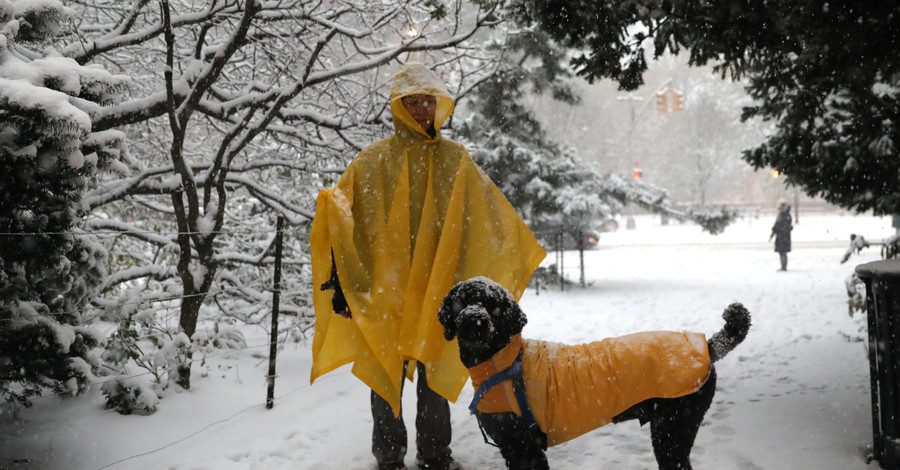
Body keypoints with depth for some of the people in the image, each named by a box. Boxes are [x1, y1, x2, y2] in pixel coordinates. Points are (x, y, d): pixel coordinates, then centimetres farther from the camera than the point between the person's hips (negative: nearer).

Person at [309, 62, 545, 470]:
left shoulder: (456, 160, 8)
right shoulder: (374, 161, -1)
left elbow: (491, 216, 11)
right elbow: (339, 216, -6)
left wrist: (516, 261, 7)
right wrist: (339, 278, -13)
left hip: (438, 287, 2)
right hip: (384, 289, -2)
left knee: (436, 373, 11)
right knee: (386, 373, 5)